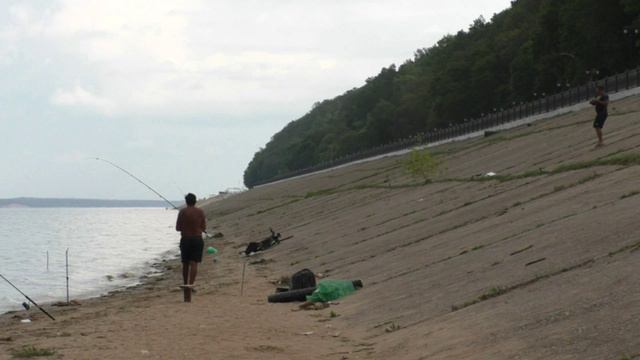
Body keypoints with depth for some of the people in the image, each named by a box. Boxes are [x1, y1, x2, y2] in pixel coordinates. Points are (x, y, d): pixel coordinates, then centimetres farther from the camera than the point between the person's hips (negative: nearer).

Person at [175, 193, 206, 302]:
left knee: (185, 264, 12)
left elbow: (177, 228, -2)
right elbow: (204, 228, 5)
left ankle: (186, 283, 20)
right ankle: (190, 283, -24)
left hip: (185, 239, 0)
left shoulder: (182, 212, -3)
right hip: (197, 239, 0)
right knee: (194, 263, -6)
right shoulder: (200, 212, 1)